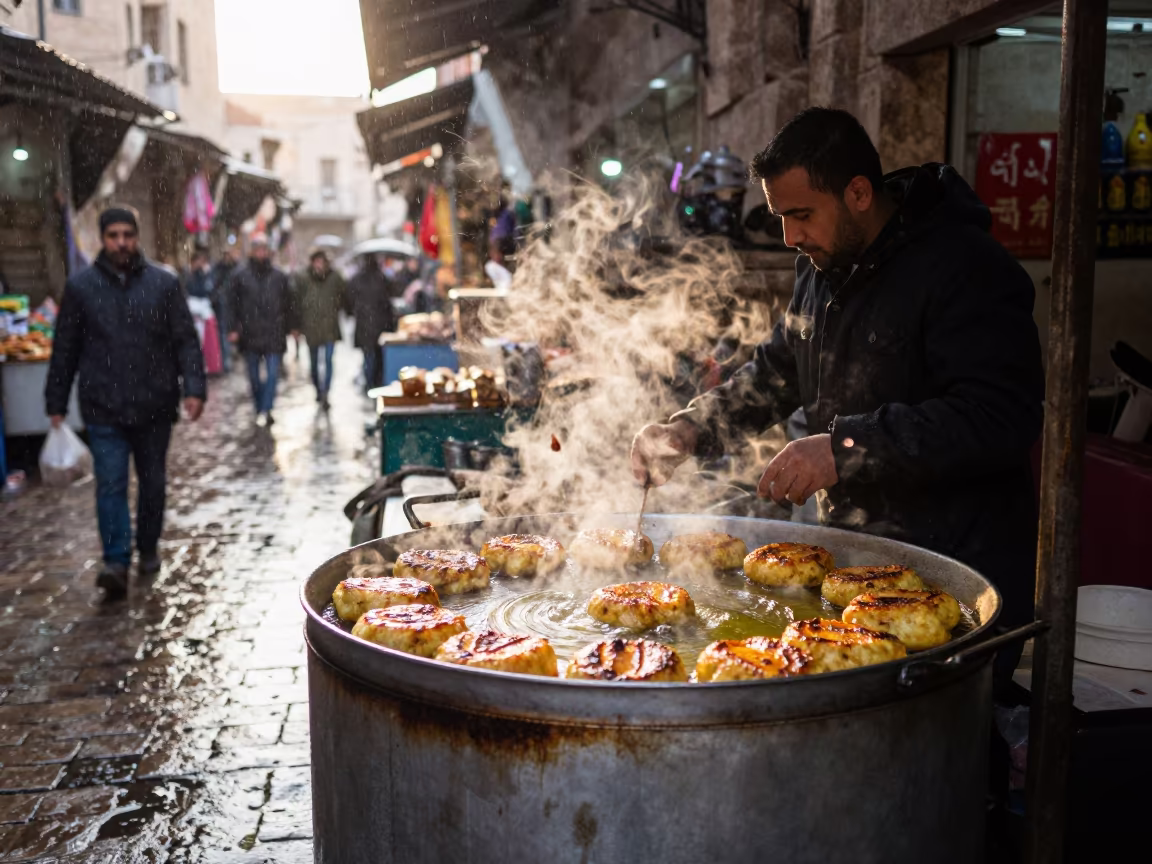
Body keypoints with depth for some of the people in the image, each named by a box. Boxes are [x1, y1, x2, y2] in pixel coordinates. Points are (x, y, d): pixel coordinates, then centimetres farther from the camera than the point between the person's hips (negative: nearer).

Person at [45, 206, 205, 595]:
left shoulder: (163, 284, 2)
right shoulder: (80, 286, 2)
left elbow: (185, 341, 0)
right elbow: (64, 350, 6)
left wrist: (194, 388, -12)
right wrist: (56, 403, 6)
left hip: (154, 406, 1)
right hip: (103, 409, -1)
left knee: (153, 482, 13)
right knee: (110, 484, -7)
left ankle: (148, 548, 30)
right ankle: (116, 561, -6)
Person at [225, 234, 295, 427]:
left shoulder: (279, 277, 4)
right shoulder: (239, 276, 1)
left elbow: (288, 305, 9)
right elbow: (232, 304, 0)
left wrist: (290, 328, 6)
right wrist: (234, 328, -7)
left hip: (274, 335, 0)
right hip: (250, 335, 0)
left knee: (273, 373, -9)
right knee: (254, 377, 9)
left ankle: (265, 410, -8)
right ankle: (262, 410, 21)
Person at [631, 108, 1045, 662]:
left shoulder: (965, 267, -17)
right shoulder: (822, 267, 11)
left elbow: (1000, 420, -26)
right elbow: (776, 375, 21)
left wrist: (846, 448, -30)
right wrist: (687, 432, 5)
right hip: (848, 552, 7)